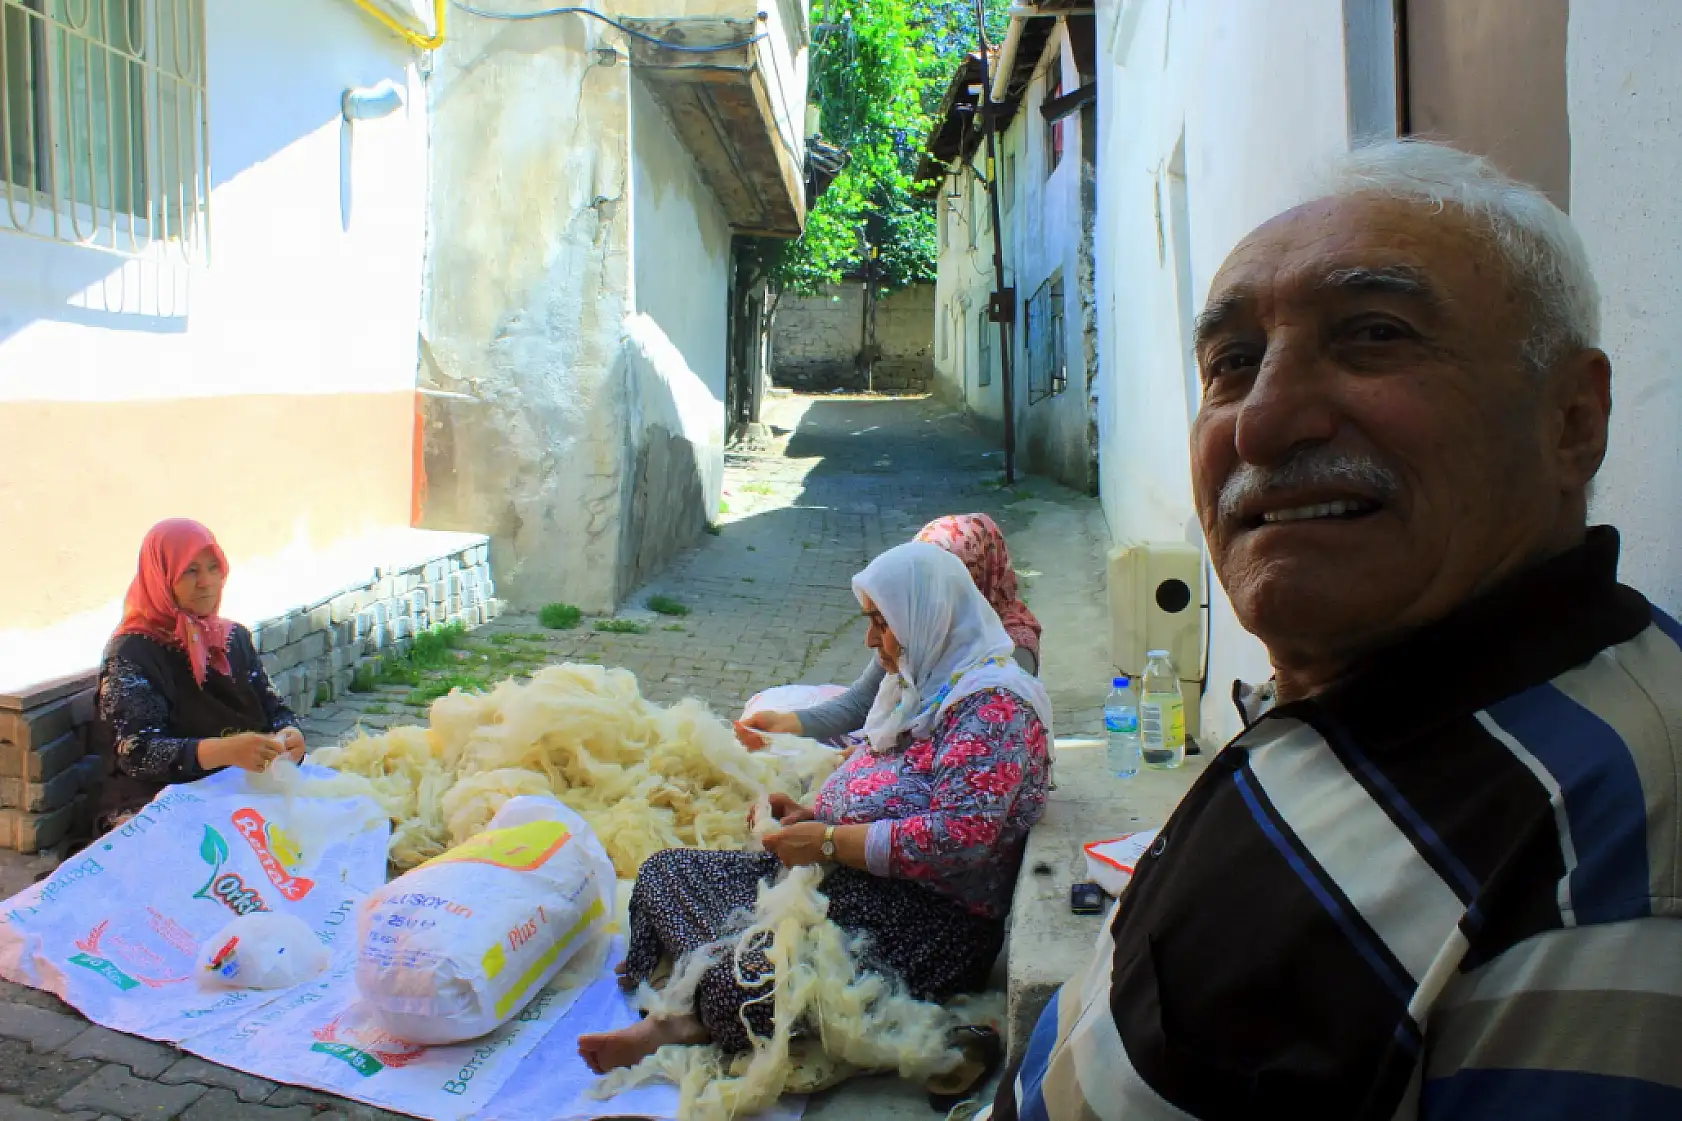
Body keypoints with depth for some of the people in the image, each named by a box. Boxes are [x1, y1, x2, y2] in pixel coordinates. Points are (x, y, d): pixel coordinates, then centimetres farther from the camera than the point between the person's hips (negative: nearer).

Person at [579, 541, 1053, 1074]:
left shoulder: (993, 704, -15)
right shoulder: (923, 684, 16)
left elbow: (961, 834, -26)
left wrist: (829, 841, -20)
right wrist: (812, 814, 6)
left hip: (930, 913, -10)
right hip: (848, 878, 11)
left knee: (743, 987, -34)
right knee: (664, 870, 1)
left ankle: (694, 1020, -5)